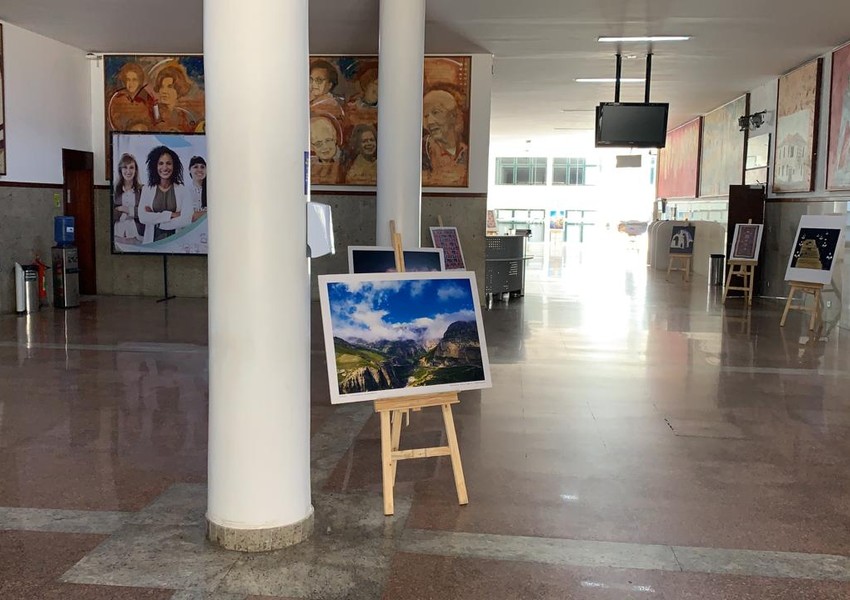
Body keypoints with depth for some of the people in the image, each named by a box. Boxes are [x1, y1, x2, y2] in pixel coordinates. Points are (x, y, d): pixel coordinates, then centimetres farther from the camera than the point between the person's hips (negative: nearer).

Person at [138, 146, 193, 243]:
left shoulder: (183, 190, -4)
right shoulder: (147, 190, 0)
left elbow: (186, 220, -15)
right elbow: (142, 217, -12)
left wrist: (154, 217, -11)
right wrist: (171, 214, -16)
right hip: (152, 241, 1)